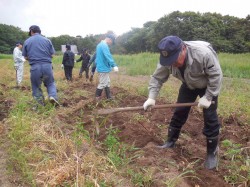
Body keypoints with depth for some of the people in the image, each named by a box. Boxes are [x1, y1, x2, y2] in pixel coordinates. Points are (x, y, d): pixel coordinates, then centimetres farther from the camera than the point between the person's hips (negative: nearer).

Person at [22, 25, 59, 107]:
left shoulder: (27, 41, 6)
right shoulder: (47, 40, 7)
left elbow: (26, 57, 8)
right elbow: (52, 55, 5)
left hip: (35, 67, -1)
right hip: (47, 66, 1)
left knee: (36, 86, 16)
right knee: (50, 83, 20)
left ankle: (41, 105, 13)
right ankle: (53, 96, -6)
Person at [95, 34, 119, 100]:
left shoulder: (100, 44, 16)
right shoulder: (104, 45, -18)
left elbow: (97, 56, 23)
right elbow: (108, 56, -29)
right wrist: (114, 65, -33)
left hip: (102, 67, 11)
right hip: (103, 68, -11)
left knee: (107, 82, 14)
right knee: (103, 84, 0)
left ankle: (109, 97, 20)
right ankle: (97, 97, 12)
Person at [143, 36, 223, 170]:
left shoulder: (204, 53, -39)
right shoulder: (167, 59, -25)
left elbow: (216, 76, -28)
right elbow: (157, 78, -17)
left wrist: (208, 97, -28)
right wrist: (151, 97, -28)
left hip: (208, 86, -4)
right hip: (188, 85, 4)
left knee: (210, 118, -5)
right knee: (179, 112, 6)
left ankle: (212, 153, 12)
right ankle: (171, 141, 24)